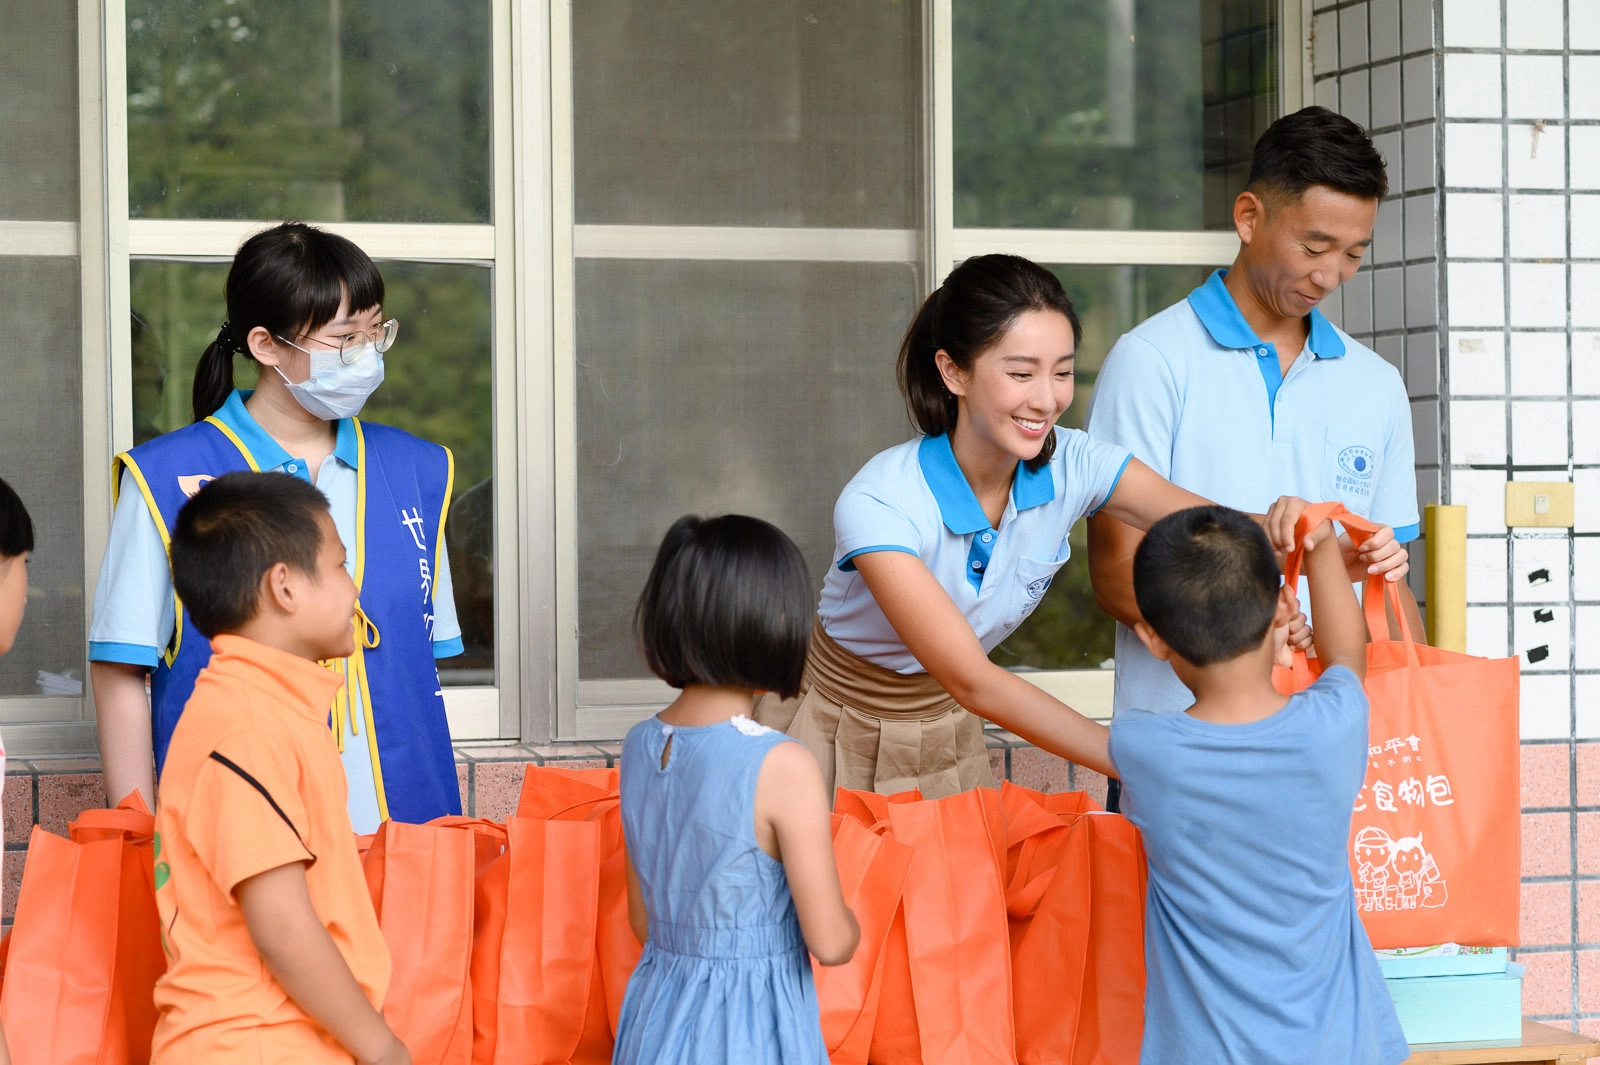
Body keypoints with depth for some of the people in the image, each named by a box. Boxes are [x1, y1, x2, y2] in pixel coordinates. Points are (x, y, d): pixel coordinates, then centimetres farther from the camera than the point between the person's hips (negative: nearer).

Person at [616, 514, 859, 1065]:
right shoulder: (783, 767, -19)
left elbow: (644, 920, 10)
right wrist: (849, 923, 6)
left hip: (659, 1019, 6)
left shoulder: (640, 747, 1)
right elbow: (829, 942, -15)